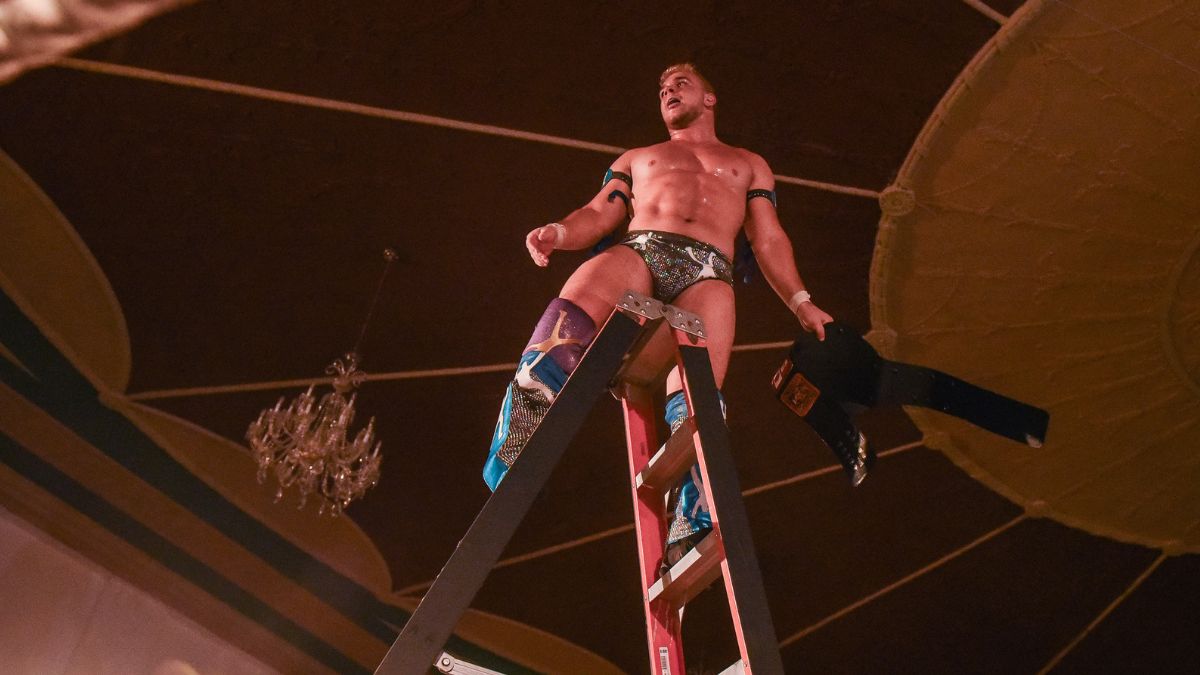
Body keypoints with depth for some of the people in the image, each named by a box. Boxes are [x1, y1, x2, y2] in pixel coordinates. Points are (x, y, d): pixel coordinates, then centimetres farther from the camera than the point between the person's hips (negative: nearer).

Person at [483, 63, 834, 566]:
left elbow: (768, 239, 22)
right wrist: (559, 232, -3)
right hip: (636, 252, 0)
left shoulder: (748, 164, 34)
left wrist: (800, 302, 6)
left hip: (707, 273, 0)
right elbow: (599, 214, 21)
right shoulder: (636, 158, 36)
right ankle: (505, 473, -36)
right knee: (566, 318, -34)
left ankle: (691, 533, -28)